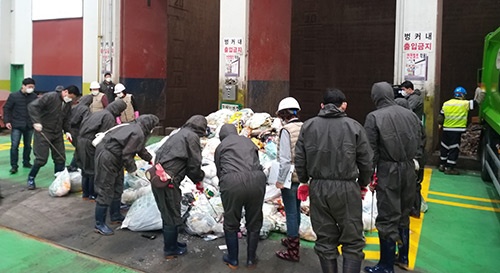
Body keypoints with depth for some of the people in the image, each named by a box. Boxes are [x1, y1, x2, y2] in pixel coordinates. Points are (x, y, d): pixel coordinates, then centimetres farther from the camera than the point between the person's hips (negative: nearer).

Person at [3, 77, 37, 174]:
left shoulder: (34, 97, 2)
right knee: (14, 146, -7)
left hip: (29, 126, 3)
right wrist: (7, 121, -7)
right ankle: (14, 166, 0)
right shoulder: (13, 96, -6)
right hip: (16, 126, -3)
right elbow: (6, 108, 0)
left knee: (28, 145, 13)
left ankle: (26, 162, 28)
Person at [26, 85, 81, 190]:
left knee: (61, 158, 6)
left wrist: (67, 131, -2)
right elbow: (32, 106, -21)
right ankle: (31, 178, 16)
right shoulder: (50, 97, -16)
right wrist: (36, 122, -29)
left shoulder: (68, 104, 6)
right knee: (41, 158, -5)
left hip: (57, 134, 7)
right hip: (43, 132, -7)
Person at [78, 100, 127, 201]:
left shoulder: (99, 113, 16)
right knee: (94, 170, 5)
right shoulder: (109, 117, -11)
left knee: (86, 169, 18)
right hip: (90, 144, -9)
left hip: (81, 140, 9)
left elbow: (83, 124, 17)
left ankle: (85, 194, 29)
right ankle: (92, 195, 15)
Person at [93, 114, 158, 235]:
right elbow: (127, 154, -23)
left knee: (117, 189, 20)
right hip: (107, 158, -11)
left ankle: (115, 216, 36)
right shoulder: (138, 134, -23)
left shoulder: (136, 129, 9)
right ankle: (99, 224, 7)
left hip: (114, 158, 11)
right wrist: (132, 169, -9)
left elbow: (140, 149, 25)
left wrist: (150, 158, 29)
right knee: (106, 191, -3)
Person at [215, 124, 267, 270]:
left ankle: (232, 260, 30)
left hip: (232, 182, -2)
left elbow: (219, 171, 23)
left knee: (231, 223, 17)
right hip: (256, 179, 2)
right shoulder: (248, 141, 29)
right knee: (254, 223, 19)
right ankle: (251, 260, 31)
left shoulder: (221, 146, 22)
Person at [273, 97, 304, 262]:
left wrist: (280, 179, -11)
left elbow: (285, 159, -19)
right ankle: (292, 239, 40)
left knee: (291, 212, 3)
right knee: (296, 209, 22)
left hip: (290, 177, -7)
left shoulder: (286, 130, -16)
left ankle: (293, 251, 12)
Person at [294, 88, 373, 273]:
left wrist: (304, 181, 21)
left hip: (318, 188, 3)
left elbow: (299, 159, 4)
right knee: (353, 242, 8)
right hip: (346, 189, -3)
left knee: (325, 241, 14)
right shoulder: (354, 126, -4)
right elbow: (366, 162, -1)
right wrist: (362, 184, 17)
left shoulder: (308, 126, 3)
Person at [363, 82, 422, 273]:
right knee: (404, 213, 21)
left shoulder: (374, 117, -11)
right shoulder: (410, 114, 5)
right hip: (409, 169, 6)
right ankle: (403, 256, 35)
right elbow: (419, 143, 9)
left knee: (387, 218, 3)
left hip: (388, 171, -6)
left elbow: (371, 151, -12)